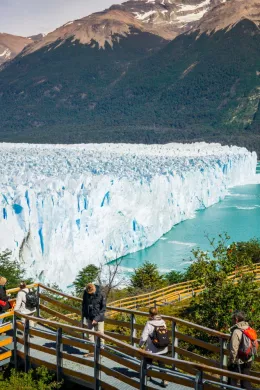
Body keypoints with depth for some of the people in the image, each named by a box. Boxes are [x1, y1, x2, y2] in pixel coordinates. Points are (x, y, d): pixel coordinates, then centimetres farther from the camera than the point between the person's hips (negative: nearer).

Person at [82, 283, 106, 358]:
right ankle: (92, 351, 21)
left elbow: (103, 308, -12)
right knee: (90, 335, 10)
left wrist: (97, 318, -18)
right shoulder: (85, 293, -7)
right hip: (89, 318, 4)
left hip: (98, 318, -4)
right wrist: (84, 317, 3)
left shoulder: (100, 295, -19)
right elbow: (84, 305, 7)